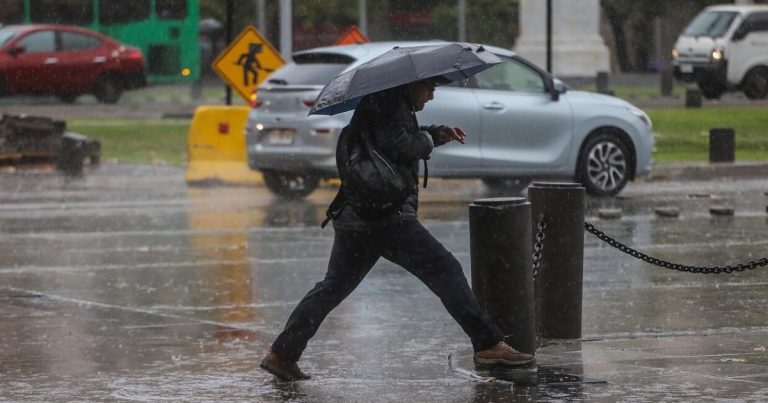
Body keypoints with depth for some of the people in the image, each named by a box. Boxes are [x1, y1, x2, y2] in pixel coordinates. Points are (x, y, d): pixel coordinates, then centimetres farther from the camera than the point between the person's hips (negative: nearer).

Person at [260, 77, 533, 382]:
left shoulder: (383, 101, 24)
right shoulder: (389, 103, -8)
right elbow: (400, 146, -20)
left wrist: (436, 134, 22)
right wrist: (428, 139, -3)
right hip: (387, 216, -10)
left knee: (334, 286, 14)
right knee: (445, 271, -6)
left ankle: (282, 354, 11)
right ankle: (488, 344, -9)